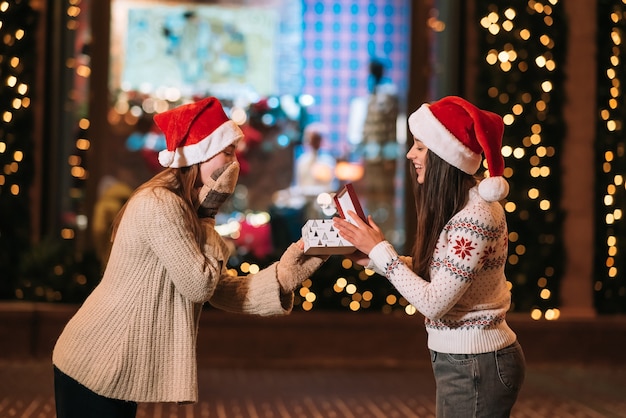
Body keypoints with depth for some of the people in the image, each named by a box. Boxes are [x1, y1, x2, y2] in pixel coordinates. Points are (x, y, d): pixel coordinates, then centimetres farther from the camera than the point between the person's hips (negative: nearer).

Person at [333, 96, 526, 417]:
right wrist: (371, 256, 0)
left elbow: (433, 303, -23)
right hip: (466, 361, 9)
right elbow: (434, 275, 9)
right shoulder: (466, 205, 8)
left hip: (475, 366, -9)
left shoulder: (474, 218, -22)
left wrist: (381, 250, -16)